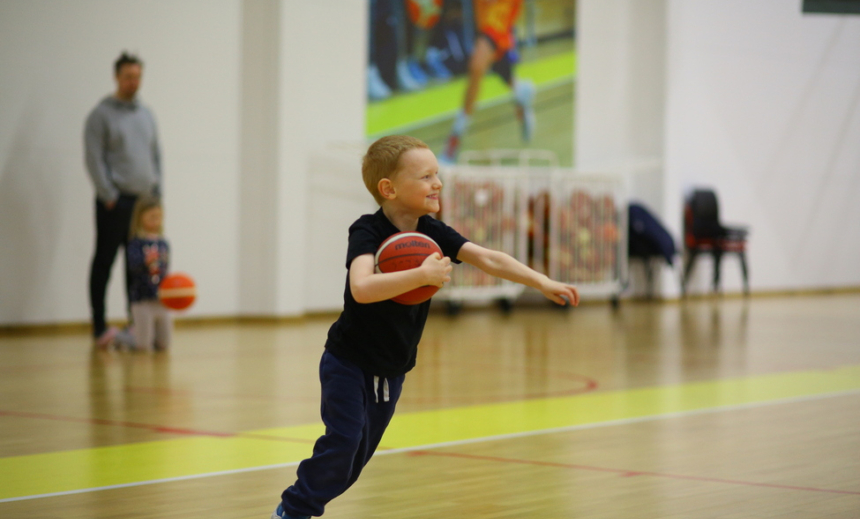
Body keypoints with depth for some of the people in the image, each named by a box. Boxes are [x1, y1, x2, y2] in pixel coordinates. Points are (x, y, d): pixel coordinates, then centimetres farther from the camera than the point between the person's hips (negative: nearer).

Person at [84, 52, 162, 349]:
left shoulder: (146, 115, 16)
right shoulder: (102, 114, -4)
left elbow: (156, 155, 19)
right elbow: (94, 159, -9)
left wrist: (156, 192, 9)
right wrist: (110, 196, -13)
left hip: (144, 200, 6)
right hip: (115, 203, -6)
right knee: (104, 263, -2)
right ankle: (100, 328, -1)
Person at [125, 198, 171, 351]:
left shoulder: (164, 243, 10)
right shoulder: (136, 242, -9)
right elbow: (133, 264, -27)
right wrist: (146, 261, -45)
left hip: (161, 298, 6)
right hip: (142, 299, -6)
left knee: (164, 344, 7)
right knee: (143, 346, -4)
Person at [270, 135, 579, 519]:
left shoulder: (431, 232, -6)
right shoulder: (368, 233, -24)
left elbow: (488, 259, -13)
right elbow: (362, 288, -43)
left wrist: (543, 283, -24)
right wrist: (423, 275, -47)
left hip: (393, 369, 6)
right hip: (348, 361, -6)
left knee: (358, 456, 10)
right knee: (345, 439, -19)